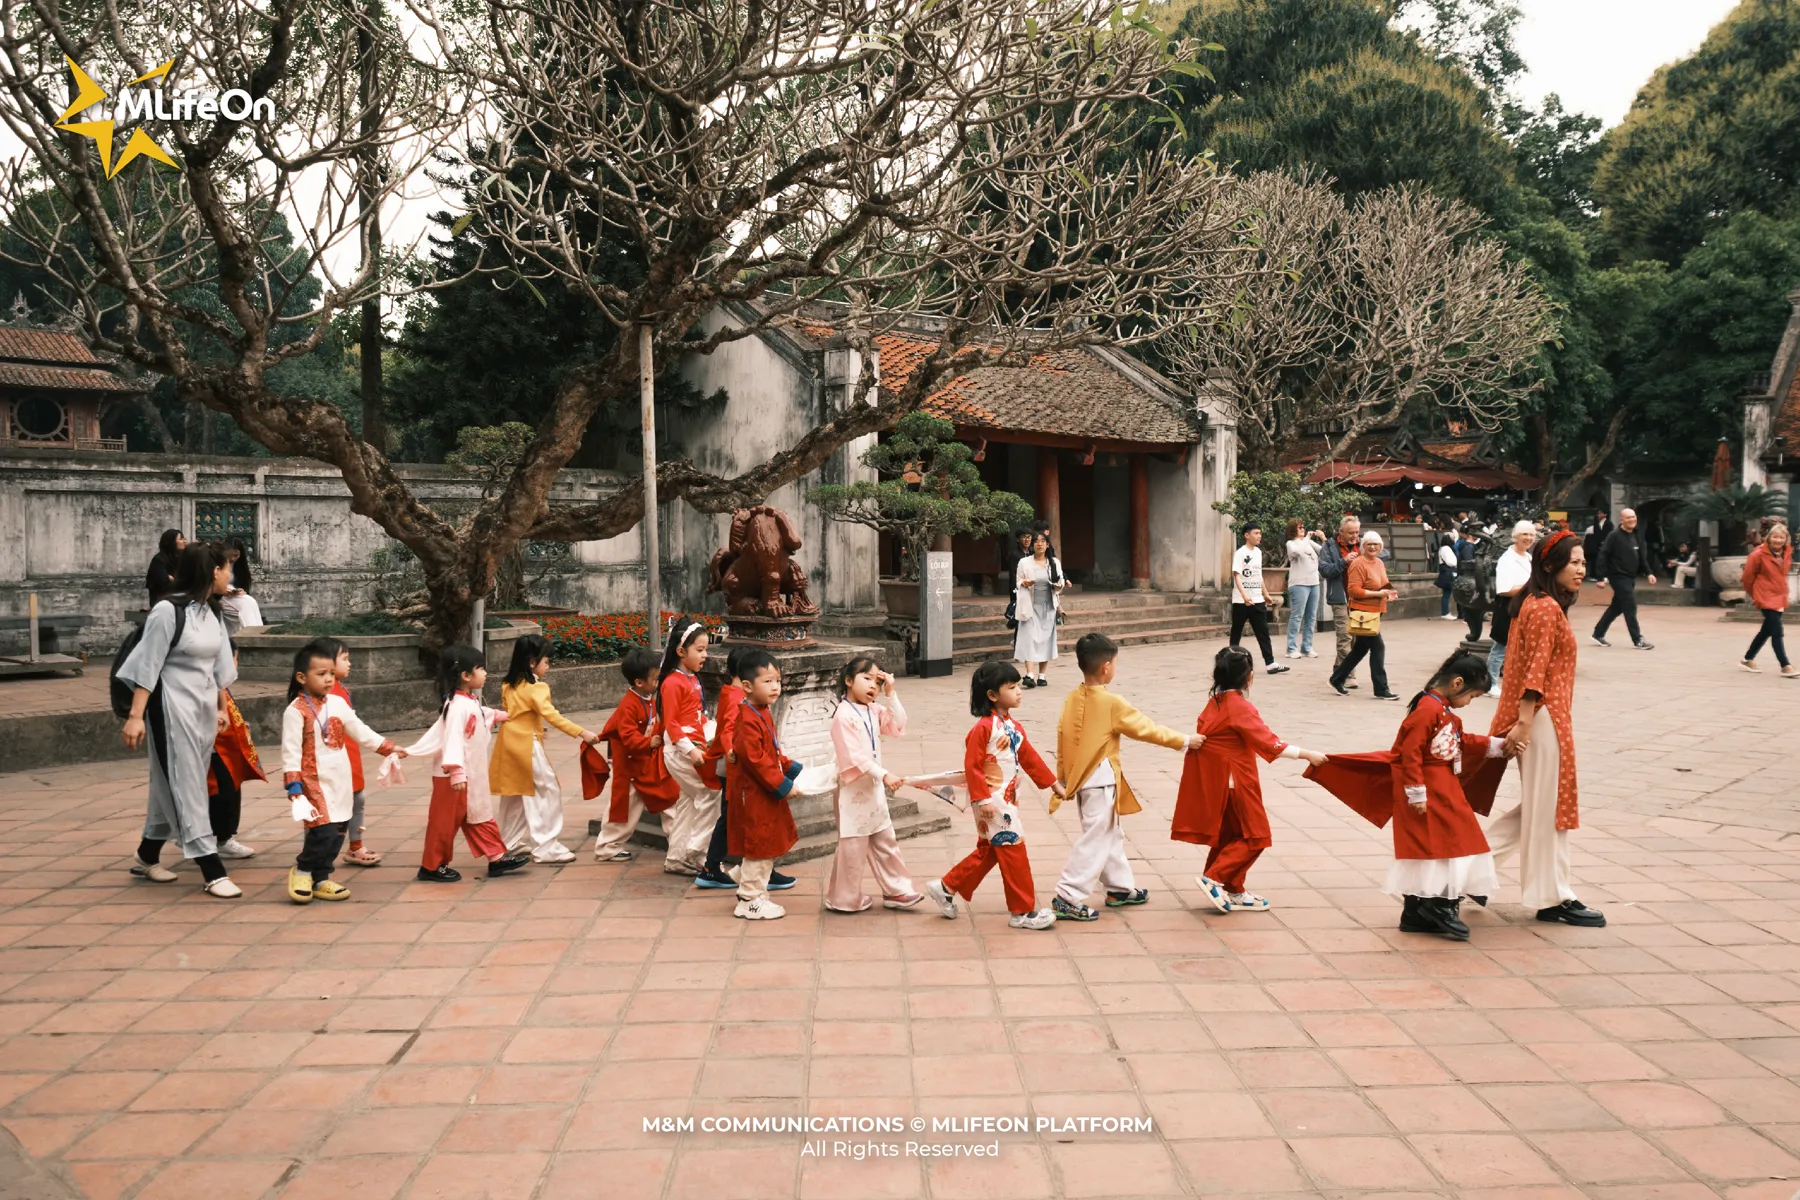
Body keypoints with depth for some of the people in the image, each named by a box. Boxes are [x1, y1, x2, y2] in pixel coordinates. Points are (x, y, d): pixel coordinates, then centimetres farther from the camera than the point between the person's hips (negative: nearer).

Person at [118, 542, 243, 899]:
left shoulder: (212, 612, 10)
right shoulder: (168, 610, -15)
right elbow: (147, 666, -15)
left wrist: (221, 708, 20)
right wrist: (136, 715, -16)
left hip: (203, 707, 8)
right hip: (172, 707, -8)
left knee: (173, 785, 15)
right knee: (185, 786, -5)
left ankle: (147, 857, 30)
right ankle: (213, 872, -8)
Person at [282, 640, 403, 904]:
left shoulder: (337, 703, 7)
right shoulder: (296, 711, -12)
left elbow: (361, 732, 17)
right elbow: (291, 752, -14)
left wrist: (389, 748, 16)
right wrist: (294, 787, -19)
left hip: (341, 781, 7)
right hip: (315, 781, -7)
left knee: (337, 832, 9)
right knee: (324, 831, -15)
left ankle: (320, 879, 23)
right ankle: (302, 870, 11)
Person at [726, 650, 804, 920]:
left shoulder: (763, 715, 11)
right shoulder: (748, 720, -22)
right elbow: (755, 759, -25)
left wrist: (791, 768, 8)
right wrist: (781, 784, -22)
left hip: (766, 793, 10)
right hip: (754, 794, -10)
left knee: (767, 847, 18)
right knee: (759, 848, -1)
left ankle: (752, 893, 29)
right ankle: (750, 902, 10)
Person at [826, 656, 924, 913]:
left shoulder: (874, 711, 7)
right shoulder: (844, 715, -18)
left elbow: (898, 727, -1)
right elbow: (854, 756, -24)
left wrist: (890, 694, -6)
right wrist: (884, 775, -28)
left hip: (874, 787, 8)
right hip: (854, 789, -8)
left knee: (885, 842, 15)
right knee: (853, 846, 0)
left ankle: (895, 890, 24)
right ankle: (844, 899, 13)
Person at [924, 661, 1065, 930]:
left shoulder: (1013, 727, 9)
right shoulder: (984, 728, -19)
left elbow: (1029, 758, 16)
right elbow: (972, 766, -19)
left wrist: (1053, 783, 18)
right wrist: (982, 799, -22)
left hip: (1008, 799, 10)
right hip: (992, 801, -10)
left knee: (988, 851, 17)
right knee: (1013, 850, -4)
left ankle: (946, 888, 28)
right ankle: (1023, 911, 6)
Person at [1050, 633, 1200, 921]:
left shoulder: (1072, 699, 2)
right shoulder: (1112, 704, -17)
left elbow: (1062, 737, 7)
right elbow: (1146, 729, -11)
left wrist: (1063, 777, 17)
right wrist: (1184, 741, 0)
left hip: (1080, 778, 8)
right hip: (1101, 781, -8)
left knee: (1111, 834, 20)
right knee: (1095, 839, -2)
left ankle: (1121, 888, 31)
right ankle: (1068, 899, -4)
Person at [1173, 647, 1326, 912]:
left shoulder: (1214, 704, 6)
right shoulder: (1241, 708, -18)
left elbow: (1203, 735, 10)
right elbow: (1270, 745, -21)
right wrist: (1307, 754, -17)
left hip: (1213, 782, 9)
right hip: (1235, 783, -9)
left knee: (1228, 837, 15)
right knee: (1254, 837, 2)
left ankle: (1234, 892, 22)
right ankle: (1214, 878, -5)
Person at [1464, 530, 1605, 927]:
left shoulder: (1534, 603, 14)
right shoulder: (1547, 609, -16)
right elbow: (1536, 671, -21)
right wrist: (1523, 724, -24)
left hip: (1535, 716, 10)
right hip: (1542, 716, -10)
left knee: (1538, 806, 17)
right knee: (1548, 808, 0)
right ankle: (1553, 899, 9)